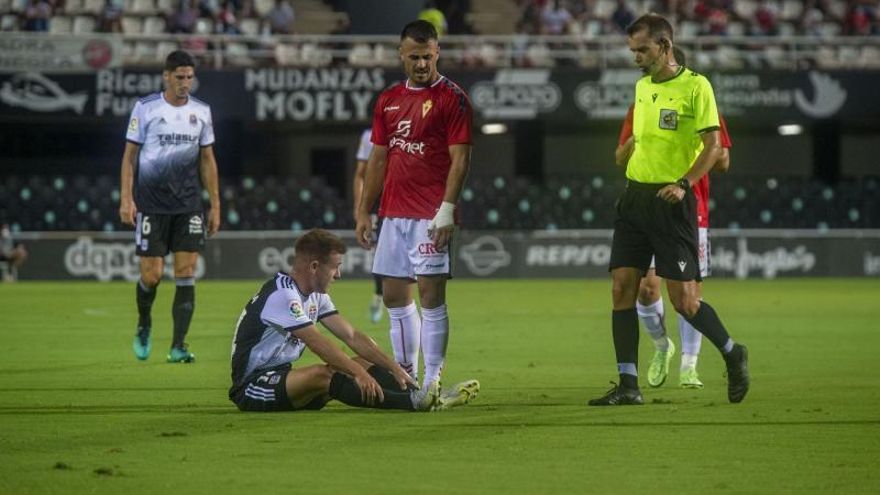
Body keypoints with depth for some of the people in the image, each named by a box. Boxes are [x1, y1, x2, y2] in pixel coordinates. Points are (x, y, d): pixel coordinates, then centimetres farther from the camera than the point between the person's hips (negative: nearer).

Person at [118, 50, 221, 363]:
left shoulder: (201, 111, 7)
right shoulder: (145, 108, -3)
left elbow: (207, 159, 13)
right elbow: (130, 154, 0)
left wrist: (215, 205, 9)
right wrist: (126, 199, -8)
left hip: (188, 205, 3)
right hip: (151, 205, -3)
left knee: (186, 273, -6)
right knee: (151, 275, -4)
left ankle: (178, 346, -4)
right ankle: (144, 325, 26)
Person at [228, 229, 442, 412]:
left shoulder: (316, 296, 12)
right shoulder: (282, 294, -19)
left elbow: (352, 336, 8)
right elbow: (318, 344, -26)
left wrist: (395, 369, 1)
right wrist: (359, 373, -28)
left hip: (281, 379, 10)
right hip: (251, 387, -10)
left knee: (363, 363, 0)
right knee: (321, 375, -34)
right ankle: (409, 402, -41)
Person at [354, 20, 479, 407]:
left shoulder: (451, 98, -4)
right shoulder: (388, 100, 14)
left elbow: (460, 159, -9)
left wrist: (447, 209, -18)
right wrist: (363, 212, 12)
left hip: (430, 216, -7)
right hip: (393, 214, 7)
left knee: (430, 293, -9)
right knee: (394, 294, 8)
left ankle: (433, 382, -7)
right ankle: (405, 375, 17)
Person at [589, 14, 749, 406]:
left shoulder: (695, 86, -8)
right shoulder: (641, 86, 13)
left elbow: (713, 145, -12)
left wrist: (684, 183, -22)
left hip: (671, 201, -7)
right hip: (635, 195, 7)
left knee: (683, 298, -7)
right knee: (622, 288, -2)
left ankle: (732, 354, 18)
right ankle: (628, 386, 1)